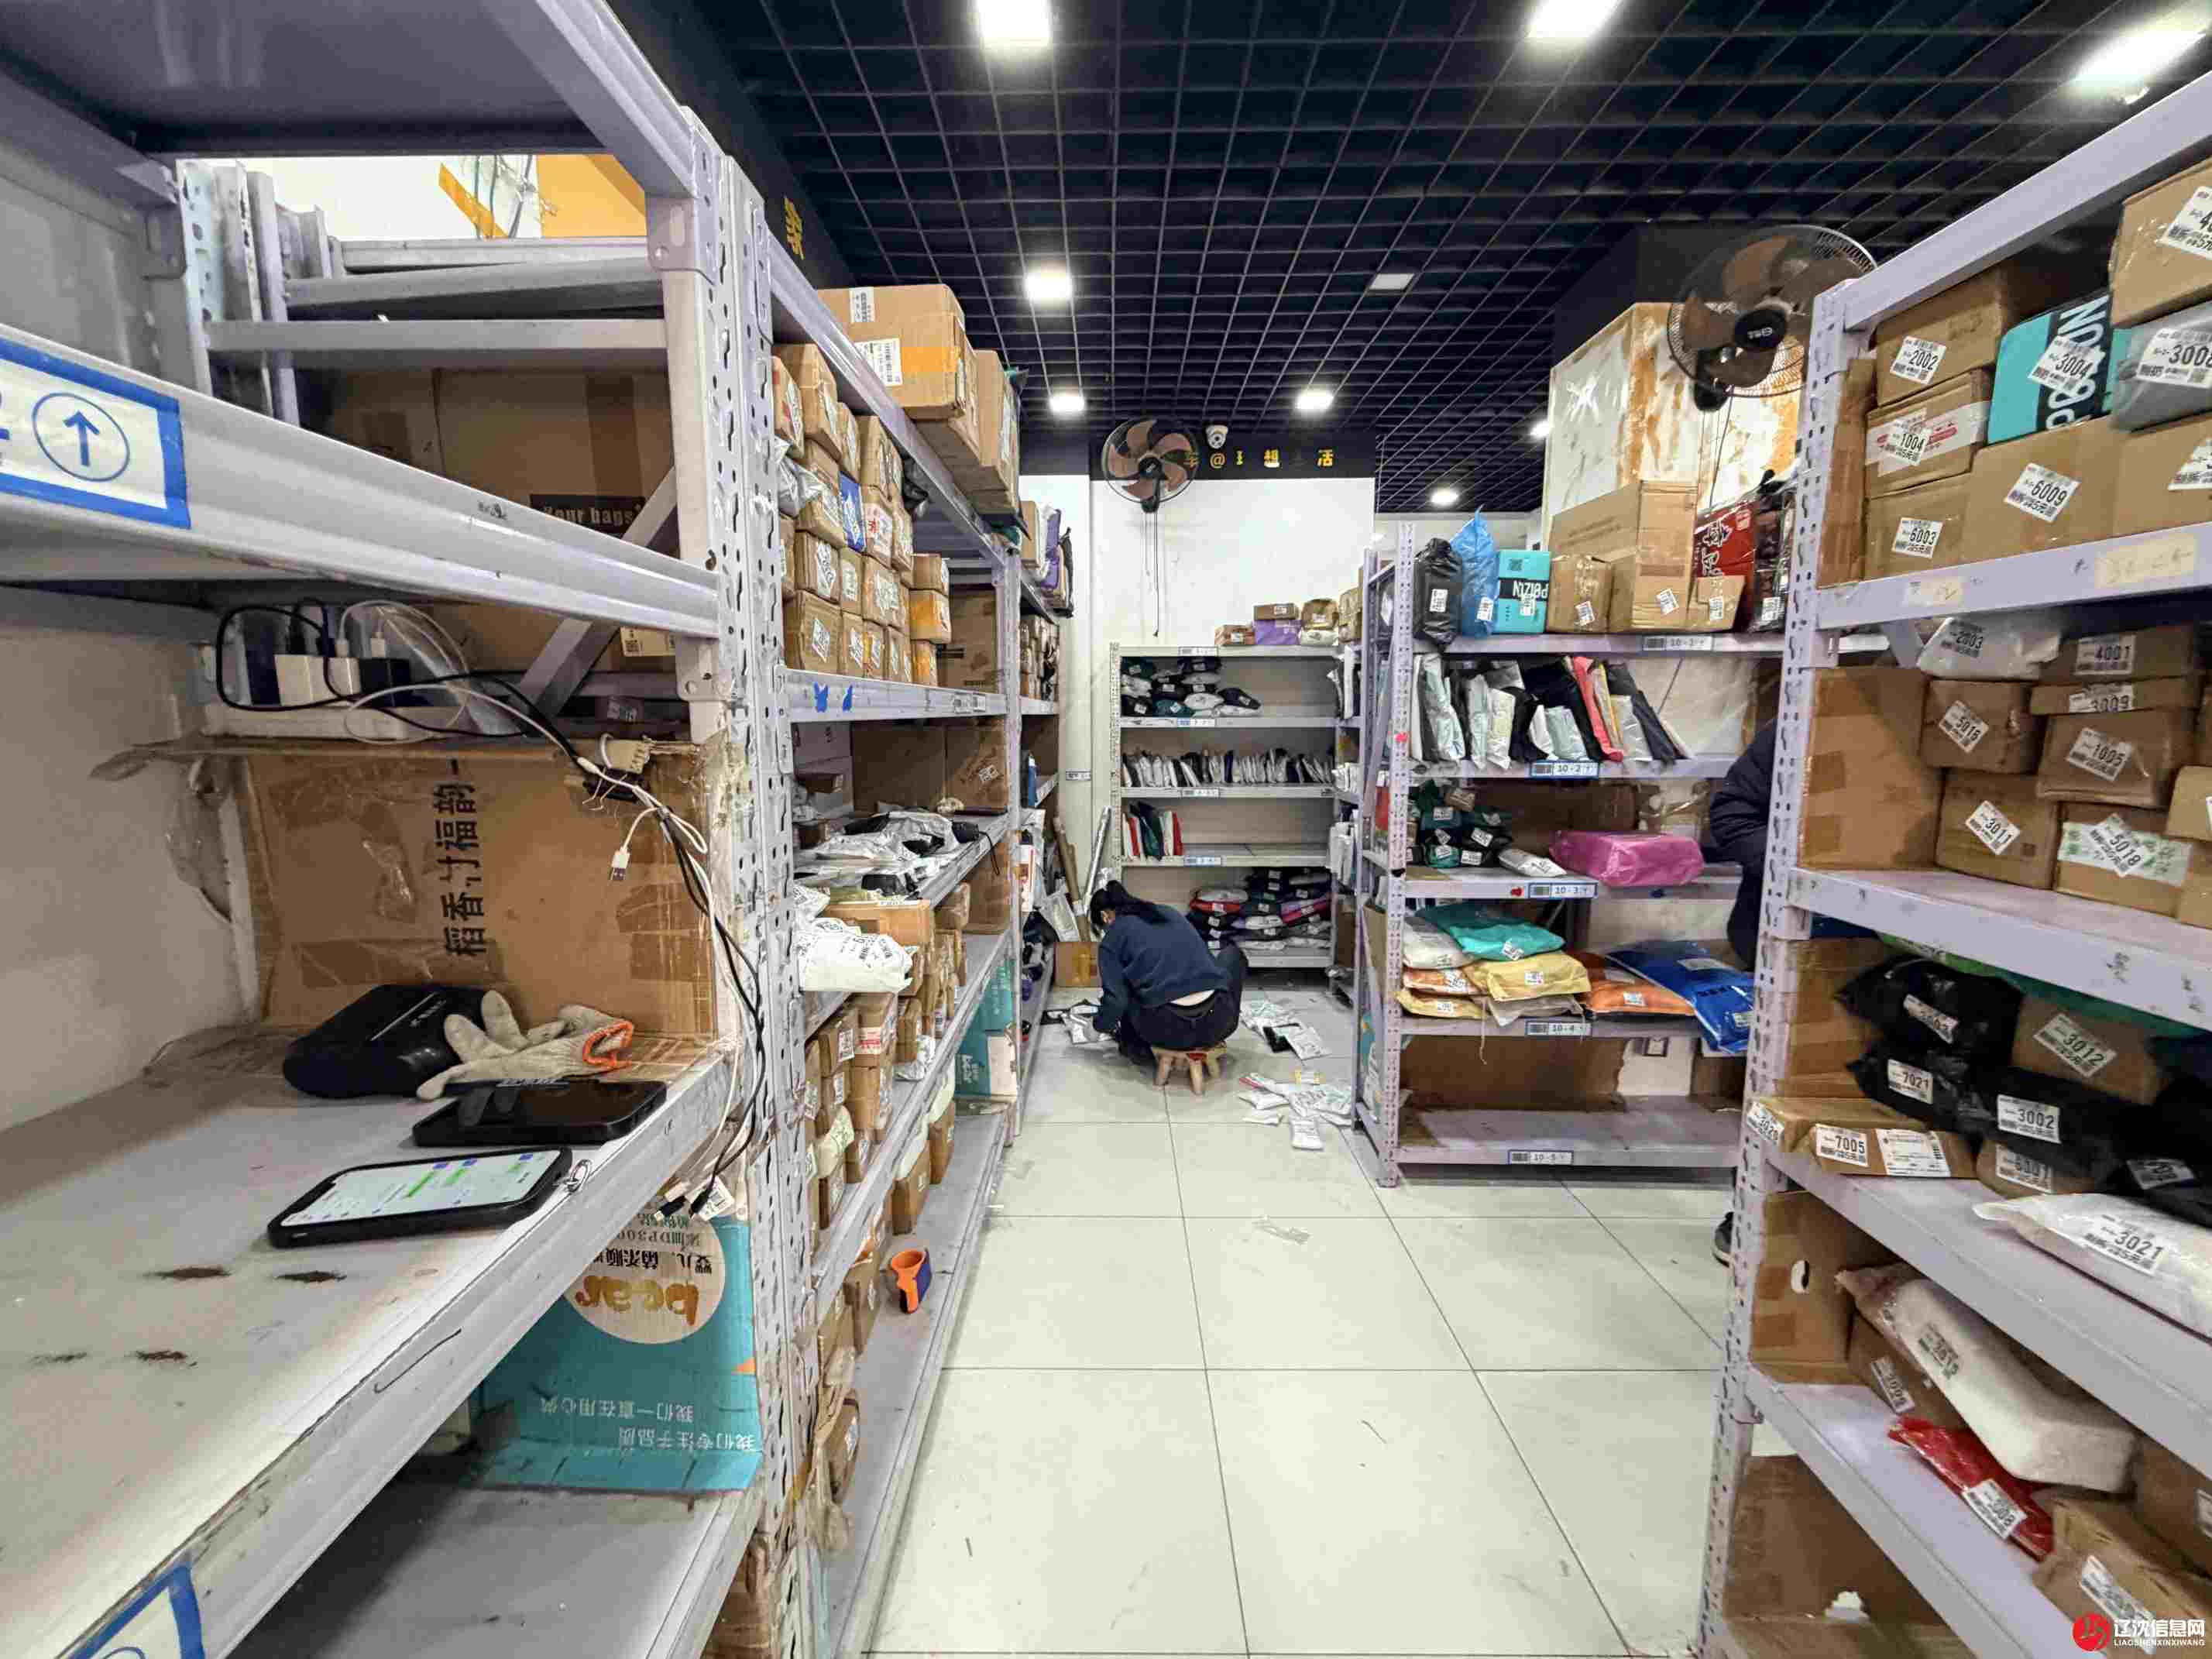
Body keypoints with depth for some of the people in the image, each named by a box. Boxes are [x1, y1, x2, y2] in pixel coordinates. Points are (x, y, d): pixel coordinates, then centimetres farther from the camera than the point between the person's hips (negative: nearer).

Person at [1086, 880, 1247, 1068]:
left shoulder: (1112, 940, 7)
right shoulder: (1170, 913, 20)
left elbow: (1116, 999, 2)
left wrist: (1100, 1023, 25)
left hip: (1169, 1030, -3)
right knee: (1232, 952, 32)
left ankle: (1138, 1048, 25)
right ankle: (1224, 1029, 33)